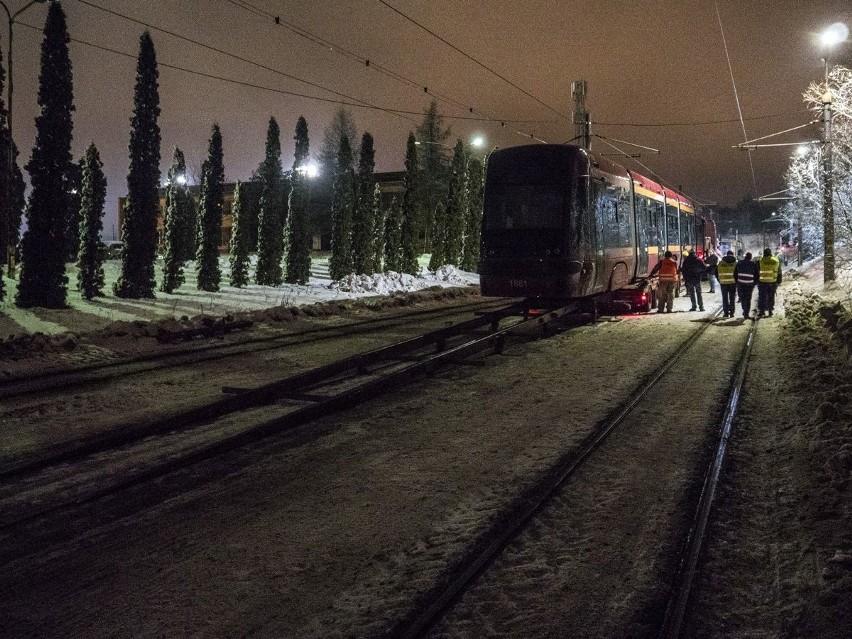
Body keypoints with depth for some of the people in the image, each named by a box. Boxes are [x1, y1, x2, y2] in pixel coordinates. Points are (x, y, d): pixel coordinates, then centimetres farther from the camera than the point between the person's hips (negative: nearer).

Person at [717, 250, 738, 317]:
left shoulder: (721, 263, 4)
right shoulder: (735, 263, -1)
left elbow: (716, 273, 7)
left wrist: (719, 280, 16)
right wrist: (736, 280, 10)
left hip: (723, 283, 1)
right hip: (733, 282, -1)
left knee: (725, 298, 7)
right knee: (732, 298, 7)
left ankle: (726, 312, 4)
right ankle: (731, 313, 5)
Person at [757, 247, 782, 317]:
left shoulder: (760, 261, -6)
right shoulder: (776, 261, 4)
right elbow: (779, 273, 10)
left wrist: (756, 281, 6)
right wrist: (779, 281, 17)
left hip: (762, 282, -2)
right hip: (773, 282, 2)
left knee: (762, 297, 4)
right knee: (771, 297, 12)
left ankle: (761, 311, 2)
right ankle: (770, 310, 15)